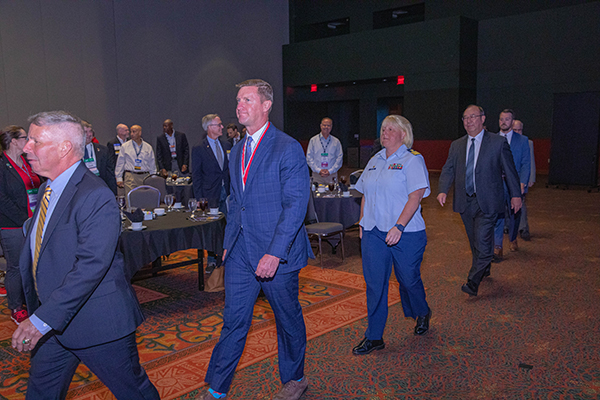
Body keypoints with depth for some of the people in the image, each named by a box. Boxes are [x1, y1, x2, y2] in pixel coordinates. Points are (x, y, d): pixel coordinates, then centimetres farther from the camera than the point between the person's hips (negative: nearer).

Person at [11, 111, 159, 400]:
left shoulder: (95, 197, -23)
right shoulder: (47, 189, 8)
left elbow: (91, 265, -31)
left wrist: (42, 320, -31)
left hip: (97, 322, -8)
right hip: (54, 322, 9)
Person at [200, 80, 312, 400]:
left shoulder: (288, 149, -12)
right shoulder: (237, 151, 12)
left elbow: (296, 205, -18)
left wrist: (274, 253, -23)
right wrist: (229, 243, 15)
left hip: (277, 254, -6)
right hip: (241, 253, 6)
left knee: (288, 319, 13)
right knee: (233, 320, 11)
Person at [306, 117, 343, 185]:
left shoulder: (336, 141, 7)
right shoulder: (313, 140, 5)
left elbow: (339, 158, 4)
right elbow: (309, 158, 2)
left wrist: (330, 171, -7)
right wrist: (318, 170, -9)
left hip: (332, 174, 1)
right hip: (317, 175, -1)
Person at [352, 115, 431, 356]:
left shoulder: (413, 160, -6)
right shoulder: (374, 161, 14)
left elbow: (415, 197, -15)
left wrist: (399, 227, -24)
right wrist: (363, 223, 10)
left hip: (405, 234, -5)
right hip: (373, 232, 5)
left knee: (408, 279, 11)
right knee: (374, 283, 4)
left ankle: (422, 313, 42)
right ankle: (374, 337, 14)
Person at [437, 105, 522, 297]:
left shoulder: (498, 142, -2)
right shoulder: (456, 145, 9)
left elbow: (509, 170, 3)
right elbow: (448, 170, 4)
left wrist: (516, 195, 3)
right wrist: (443, 190, -12)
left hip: (487, 202, -4)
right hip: (465, 201, 5)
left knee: (482, 241, -11)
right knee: (475, 242, 16)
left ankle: (473, 282, -5)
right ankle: (484, 269, 38)